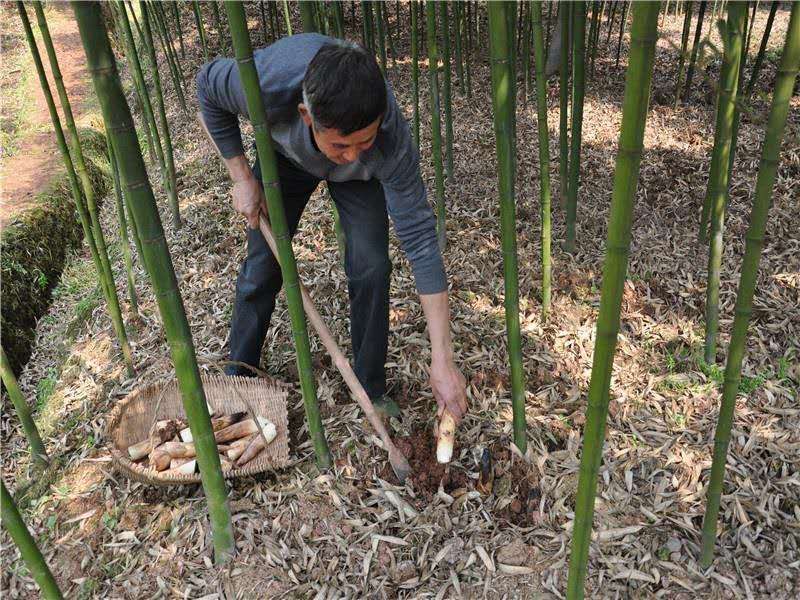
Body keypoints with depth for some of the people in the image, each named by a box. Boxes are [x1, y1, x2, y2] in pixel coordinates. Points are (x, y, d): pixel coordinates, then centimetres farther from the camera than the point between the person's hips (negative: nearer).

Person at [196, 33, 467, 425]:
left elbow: (420, 241, -39)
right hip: (286, 154, 1)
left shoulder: (391, 141, -43)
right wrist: (242, 177, -18)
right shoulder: (265, 83, -43)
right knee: (261, 269, 2)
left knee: (371, 267, -14)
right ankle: (237, 377, 24)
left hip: (359, 178, 0)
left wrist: (442, 360, -39)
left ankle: (371, 388, 7)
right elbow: (207, 87, -18)